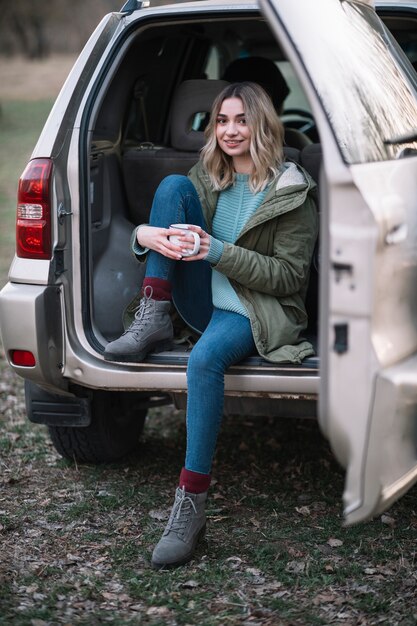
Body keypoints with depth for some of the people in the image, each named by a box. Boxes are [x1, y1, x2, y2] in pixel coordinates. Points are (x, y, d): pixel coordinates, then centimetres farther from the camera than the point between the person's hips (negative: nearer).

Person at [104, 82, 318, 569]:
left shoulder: (291, 191, -7)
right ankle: (152, 320, -18)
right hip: (205, 298, 5)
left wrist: (220, 252, -23)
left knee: (205, 358, -40)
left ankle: (191, 503, -34)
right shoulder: (207, 177, 9)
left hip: (259, 311, -5)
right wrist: (145, 233, -17)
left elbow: (291, 276, -12)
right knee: (172, 183, -11)